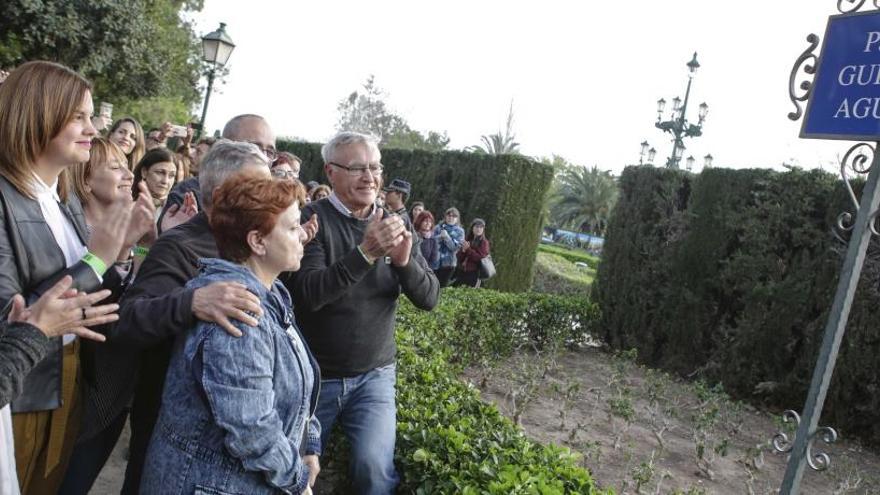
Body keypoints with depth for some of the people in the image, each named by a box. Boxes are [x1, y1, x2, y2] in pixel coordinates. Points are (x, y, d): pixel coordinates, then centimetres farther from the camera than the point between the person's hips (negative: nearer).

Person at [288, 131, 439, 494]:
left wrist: (404, 261, -24)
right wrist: (366, 253, -36)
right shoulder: (312, 219, -12)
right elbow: (309, 294, -24)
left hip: (374, 375, 2)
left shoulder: (392, 225, 1)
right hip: (313, 375, -2)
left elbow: (430, 299, -3)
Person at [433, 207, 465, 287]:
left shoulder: (459, 231, 4)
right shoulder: (438, 227, 6)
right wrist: (440, 236, -18)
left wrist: (447, 237, -17)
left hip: (448, 263, -1)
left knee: (442, 286, 3)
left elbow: (456, 247, -8)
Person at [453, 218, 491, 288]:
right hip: (461, 272, 5)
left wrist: (468, 249, -11)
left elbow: (481, 258, -11)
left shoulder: (484, 242, -1)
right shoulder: (467, 239, 13)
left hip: (473, 273, -5)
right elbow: (459, 258, 13)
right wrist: (463, 250, -8)